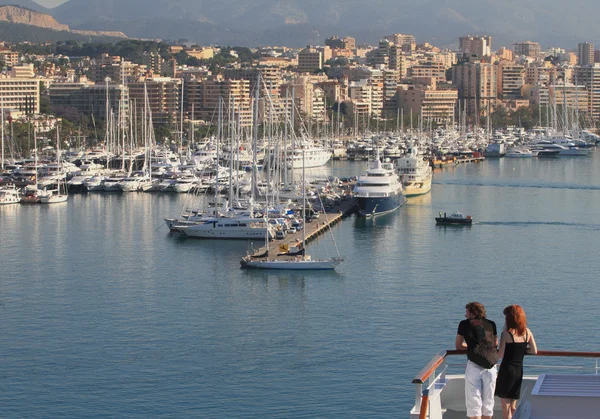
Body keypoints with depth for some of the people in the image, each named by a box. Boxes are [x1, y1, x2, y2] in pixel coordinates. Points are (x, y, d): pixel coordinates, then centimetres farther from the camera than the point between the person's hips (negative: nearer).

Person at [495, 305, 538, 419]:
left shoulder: (506, 333, -14)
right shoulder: (527, 332, 0)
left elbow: (500, 355, -15)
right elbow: (534, 351, 3)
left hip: (506, 370, -5)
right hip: (519, 370, 5)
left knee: (506, 407, 2)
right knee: (513, 407, 16)